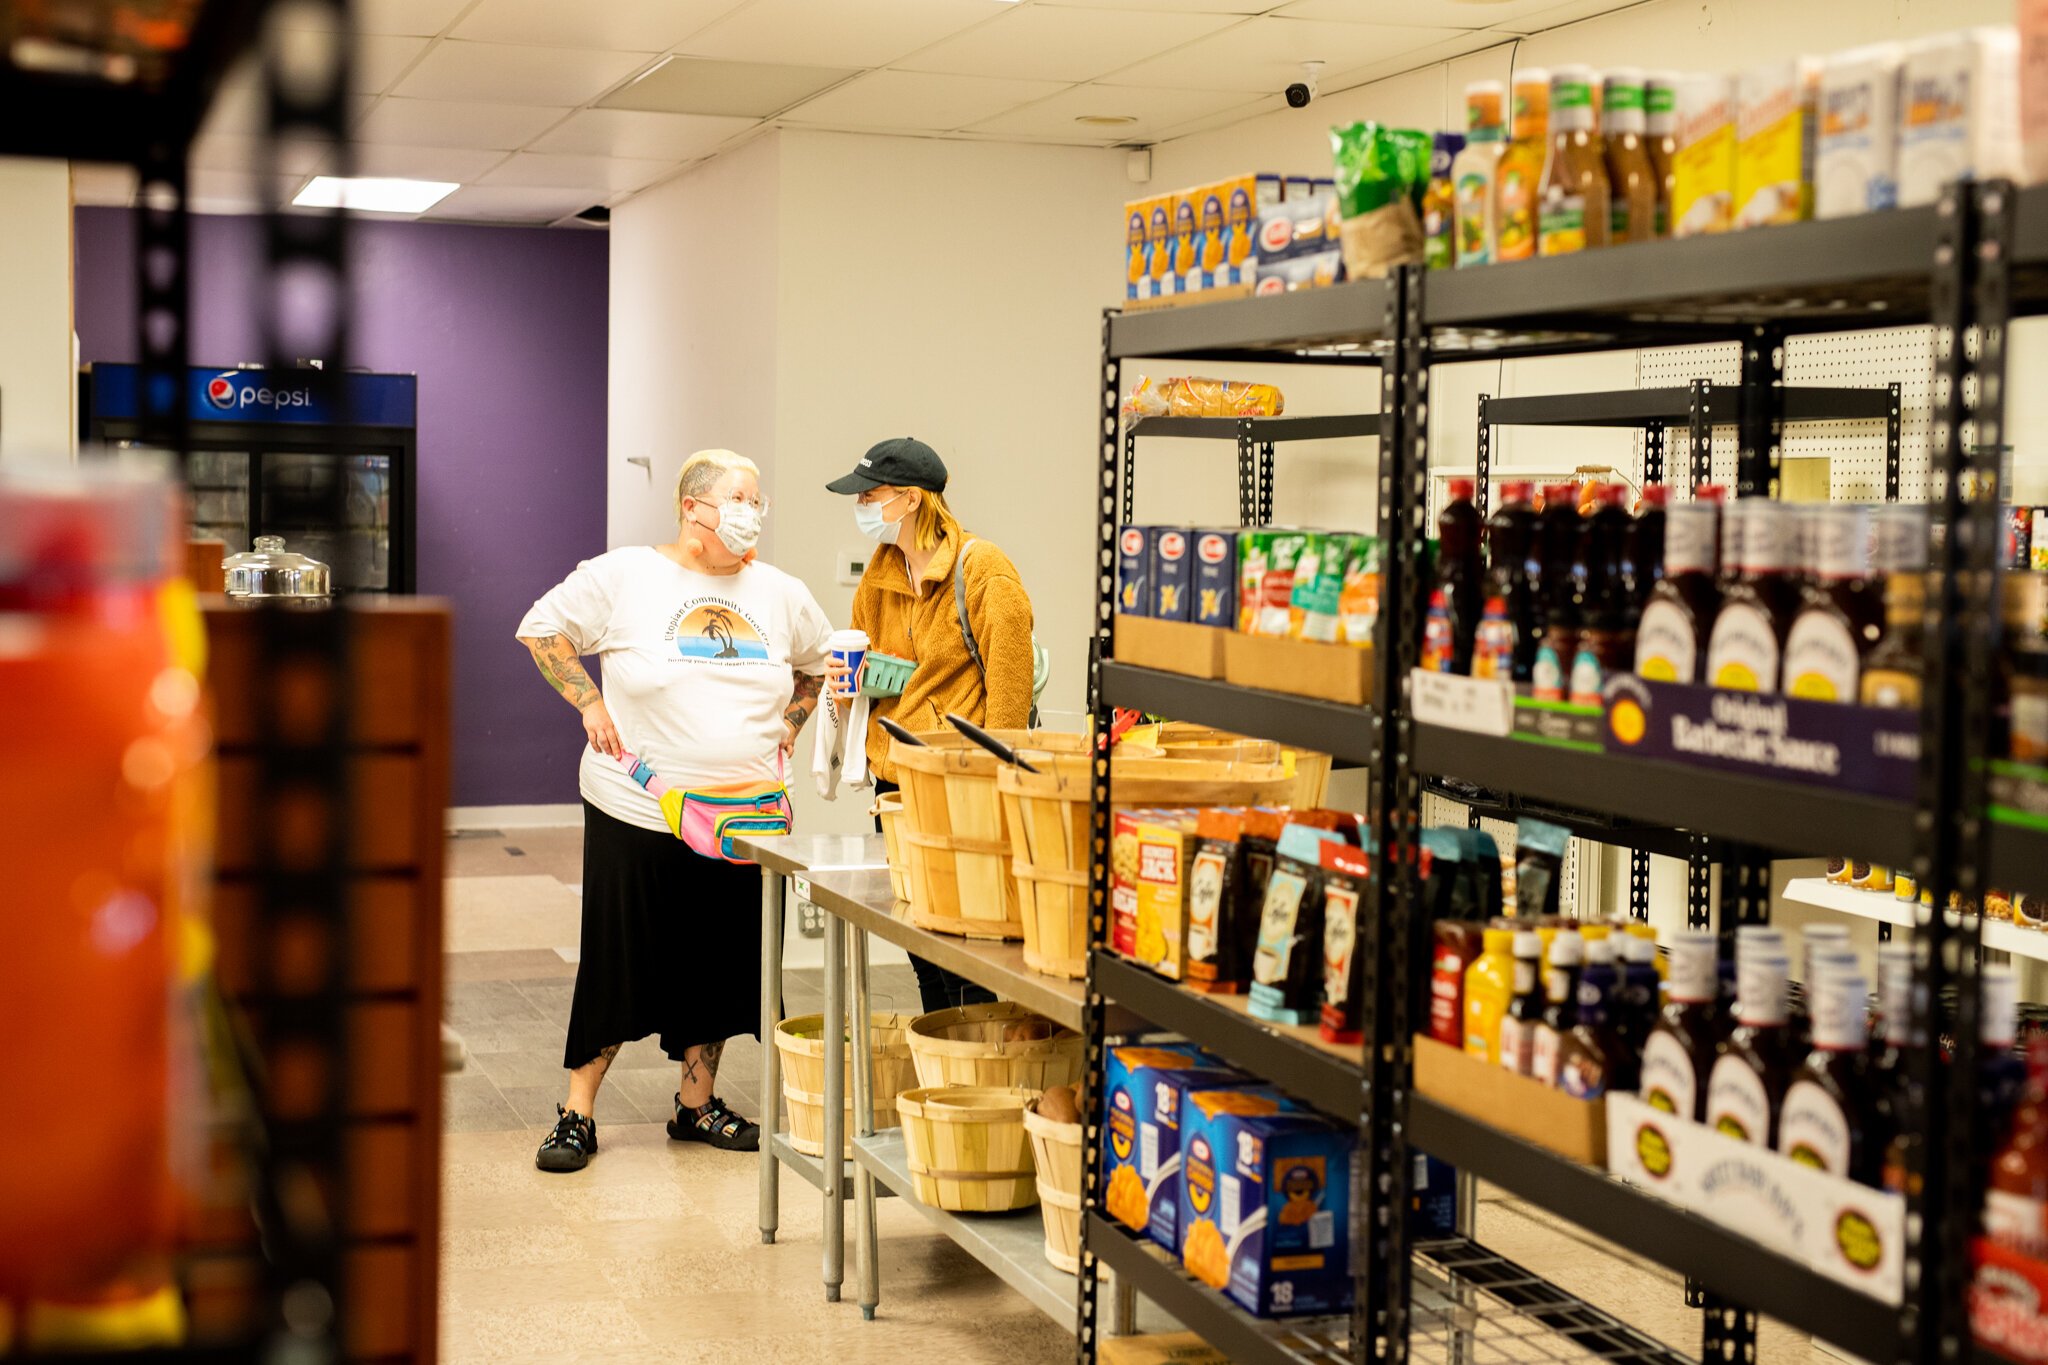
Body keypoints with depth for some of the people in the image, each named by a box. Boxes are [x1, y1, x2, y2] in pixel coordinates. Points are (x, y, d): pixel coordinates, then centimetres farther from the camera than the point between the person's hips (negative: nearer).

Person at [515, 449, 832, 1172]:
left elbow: (819, 665, 23)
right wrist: (590, 705, -5)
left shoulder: (781, 594, 7)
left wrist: (787, 730, 10)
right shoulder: (624, 577, -5)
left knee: (720, 964, 10)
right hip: (637, 811, -4)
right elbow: (542, 628, 2)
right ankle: (576, 1115, 12)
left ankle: (697, 1105, 26)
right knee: (617, 963, 1)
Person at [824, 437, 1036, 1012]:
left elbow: (1009, 688, -13)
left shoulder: (983, 570, -11)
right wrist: (848, 678, 3)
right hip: (896, 785, 8)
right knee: (922, 955, 14)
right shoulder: (878, 577, 13)